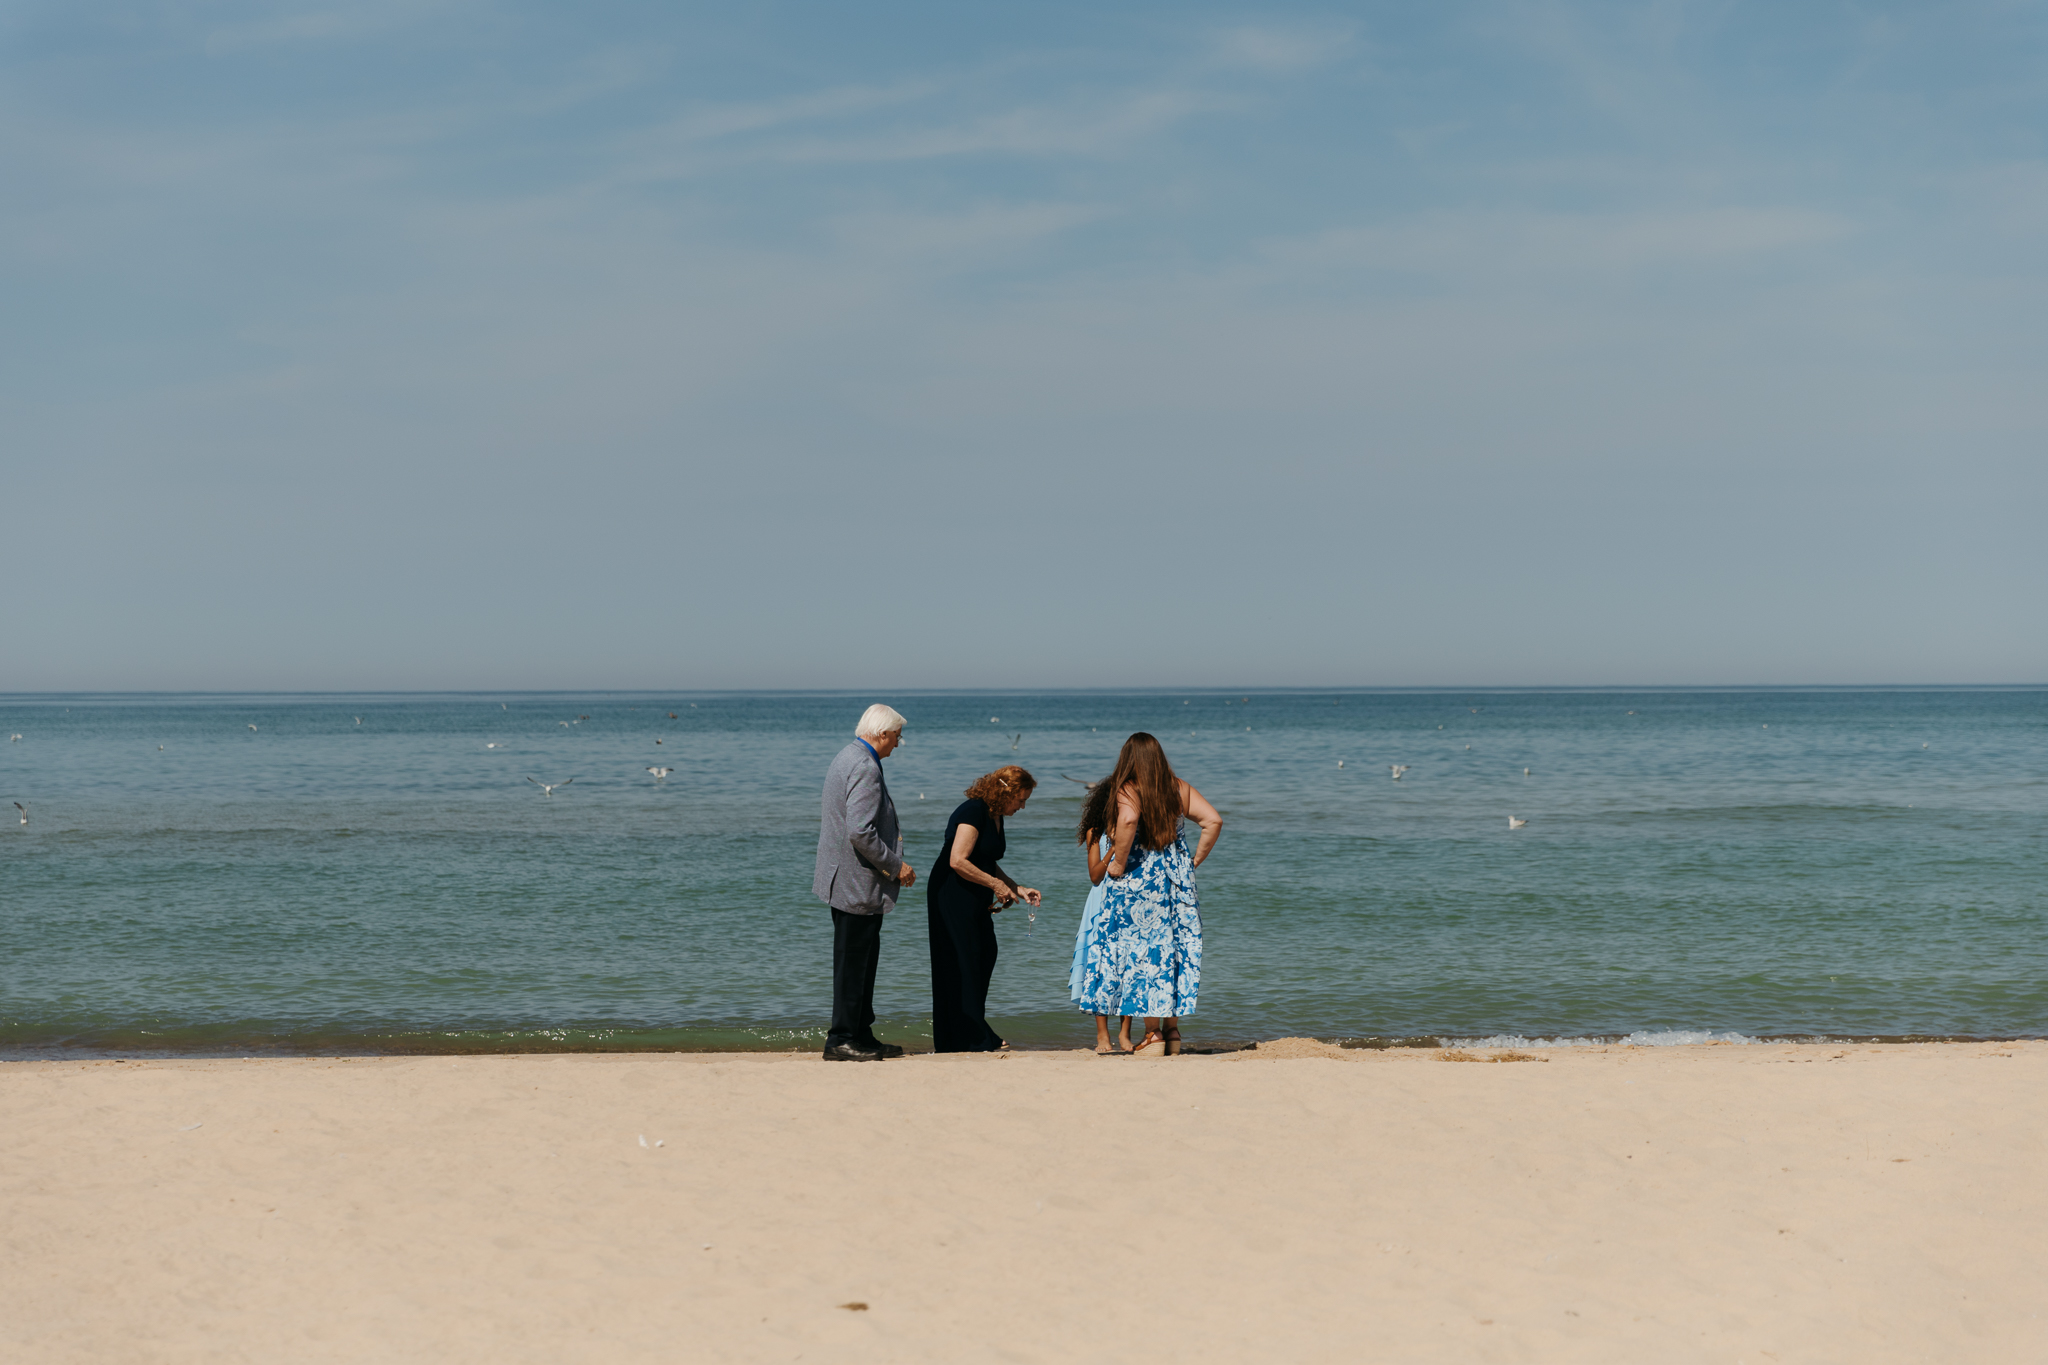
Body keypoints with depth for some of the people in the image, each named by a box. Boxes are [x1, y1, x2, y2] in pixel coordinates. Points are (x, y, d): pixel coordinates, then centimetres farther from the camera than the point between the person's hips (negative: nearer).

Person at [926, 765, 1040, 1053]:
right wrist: (996, 885, -18)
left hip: (975, 900, 10)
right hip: (952, 897, -10)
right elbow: (958, 861, -26)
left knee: (986, 954, 7)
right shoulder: (973, 812, -18)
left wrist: (1018, 889, 11)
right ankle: (972, 1040, -1)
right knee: (962, 962, -5)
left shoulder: (995, 816, 12)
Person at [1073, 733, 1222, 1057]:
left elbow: (1128, 820, -29)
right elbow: (1213, 820, 2)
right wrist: (1195, 860, 8)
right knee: (1176, 951, 13)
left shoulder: (1127, 790, -9)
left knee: (1142, 953, 1)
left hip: (1137, 881, -5)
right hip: (1177, 881, 5)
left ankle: (1153, 1034, 1)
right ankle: (1173, 1030, 16)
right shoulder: (1180, 789, 7)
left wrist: (1118, 863, -18)